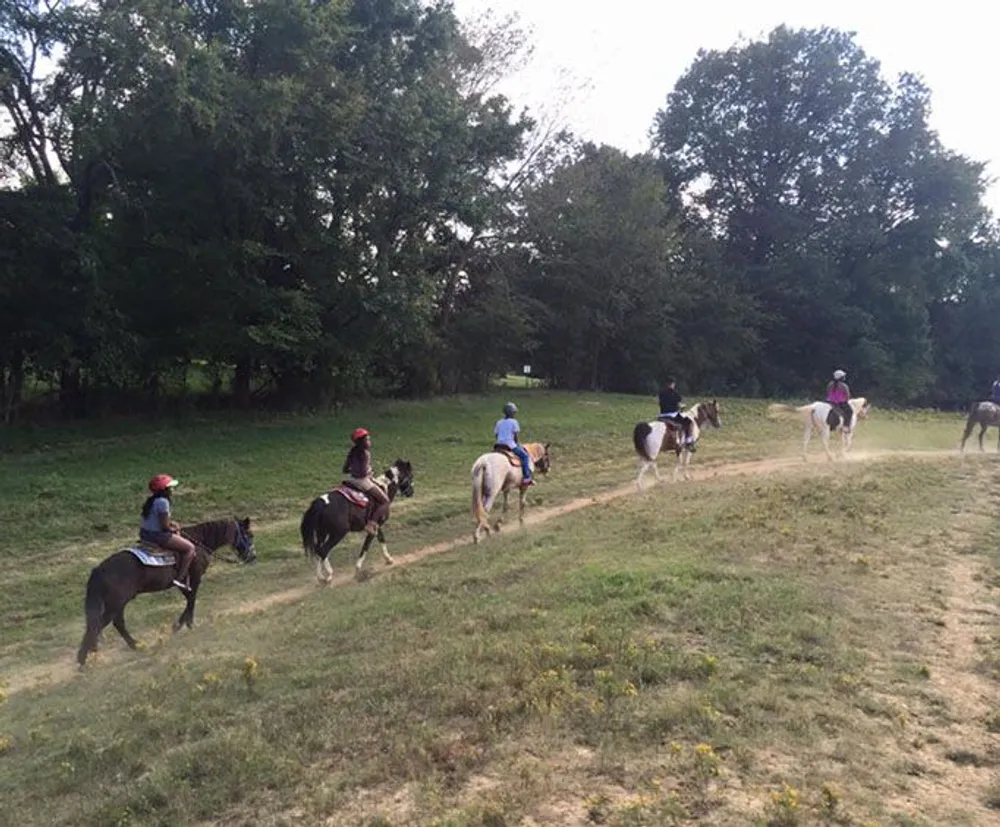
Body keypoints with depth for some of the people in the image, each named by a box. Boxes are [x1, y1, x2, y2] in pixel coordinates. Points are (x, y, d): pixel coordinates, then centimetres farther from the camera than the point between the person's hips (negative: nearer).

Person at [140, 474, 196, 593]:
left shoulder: (151, 500, 10)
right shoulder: (163, 502, -20)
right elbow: (165, 527, -20)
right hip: (157, 536, -10)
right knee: (190, 548, -2)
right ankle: (180, 579, -8)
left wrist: (171, 523, 7)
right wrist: (174, 529, -1)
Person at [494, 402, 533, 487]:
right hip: (510, 445, -7)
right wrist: (518, 444, 7)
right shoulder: (513, 422, -5)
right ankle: (527, 478, -16)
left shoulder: (499, 422, 12)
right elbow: (515, 437, -7)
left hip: (499, 445, 7)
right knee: (525, 456, -3)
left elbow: (496, 434, 13)